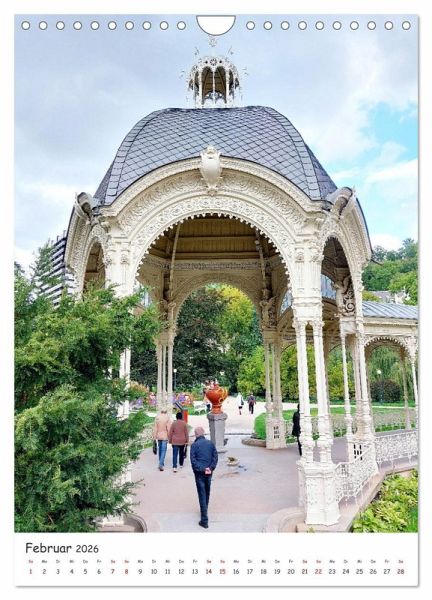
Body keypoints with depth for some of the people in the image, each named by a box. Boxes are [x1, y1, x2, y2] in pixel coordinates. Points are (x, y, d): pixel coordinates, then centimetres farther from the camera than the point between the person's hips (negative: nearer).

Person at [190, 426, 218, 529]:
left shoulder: (194, 445, -9)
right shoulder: (211, 443, 4)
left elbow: (193, 461, -14)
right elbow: (215, 457, 0)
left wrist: (202, 469, -13)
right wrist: (210, 468, -7)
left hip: (199, 473, -4)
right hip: (209, 473, 4)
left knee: (202, 495, -1)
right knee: (207, 493, 21)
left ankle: (204, 520, -1)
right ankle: (205, 510, 40)